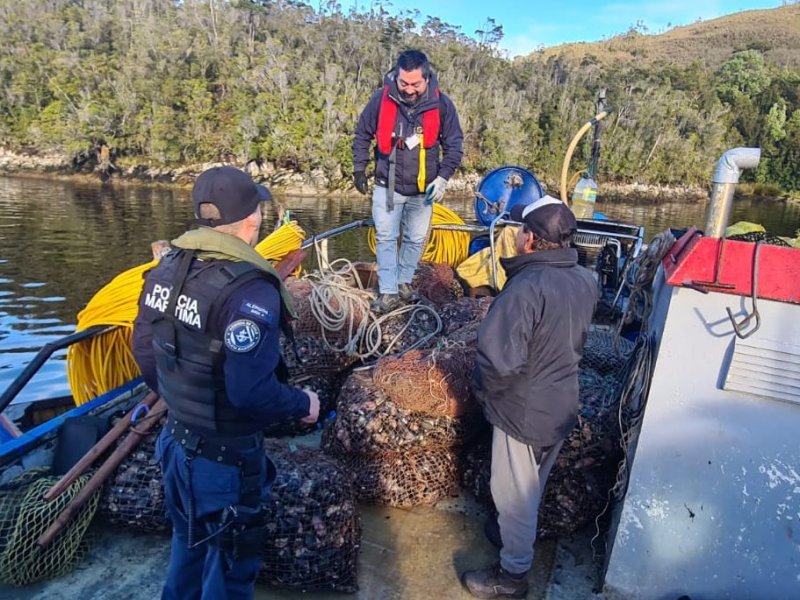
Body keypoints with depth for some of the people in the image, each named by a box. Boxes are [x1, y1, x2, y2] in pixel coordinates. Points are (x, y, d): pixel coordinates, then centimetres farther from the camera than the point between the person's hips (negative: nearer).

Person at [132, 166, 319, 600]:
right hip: (225, 457, -7)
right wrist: (302, 404, -13)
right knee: (228, 562, 17)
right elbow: (251, 391, -32)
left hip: (176, 440, 8)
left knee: (189, 541, 31)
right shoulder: (250, 292, -29)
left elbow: (144, 349, 6)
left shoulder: (167, 268, -3)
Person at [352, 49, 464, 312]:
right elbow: (362, 136, 2)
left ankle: (404, 281, 30)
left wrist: (443, 177, -8)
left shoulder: (441, 104, -9)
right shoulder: (381, 99, -10)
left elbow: (454, 144, 0)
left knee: (416, 240, 11)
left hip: (423, 189, 1)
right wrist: (359, 169, 2)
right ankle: (388, 291, 8)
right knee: (386, 238, 0)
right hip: (387, 186, -1)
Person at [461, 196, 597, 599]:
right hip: (562, 404, 8)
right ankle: (515, 530, 53)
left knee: (513, 492, 13)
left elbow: (499, 361, -33)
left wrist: (482, 390, -14)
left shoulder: (526, 289, -30)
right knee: (531, 486, 28)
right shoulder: (585, 280, -4)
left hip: (524, 412, -8)